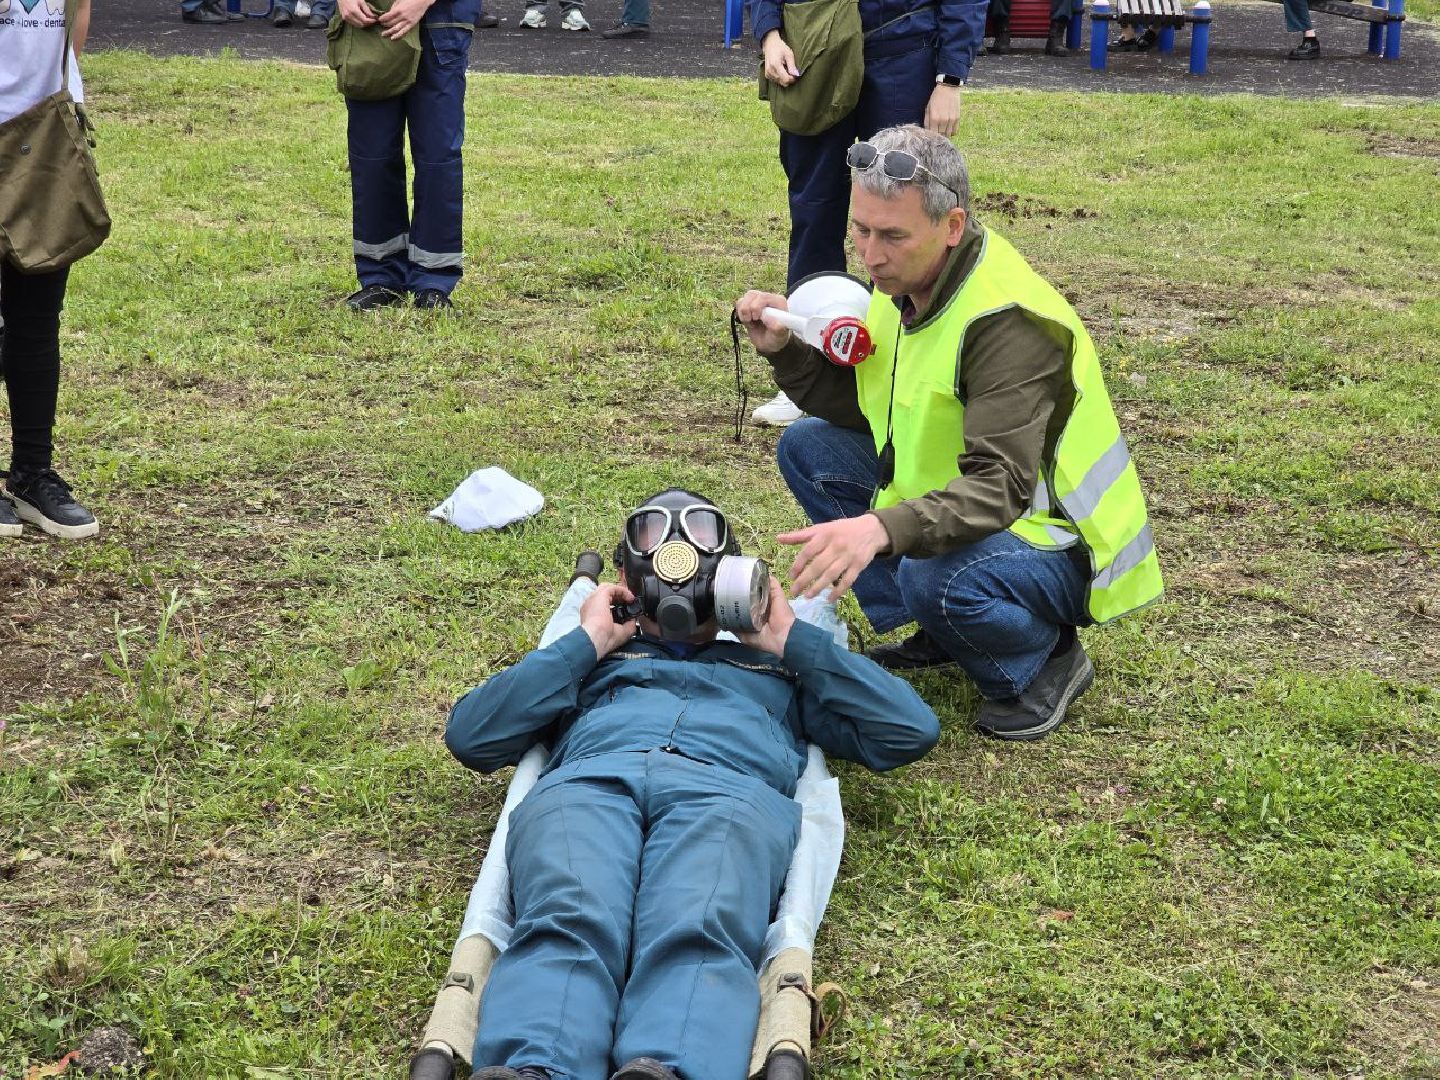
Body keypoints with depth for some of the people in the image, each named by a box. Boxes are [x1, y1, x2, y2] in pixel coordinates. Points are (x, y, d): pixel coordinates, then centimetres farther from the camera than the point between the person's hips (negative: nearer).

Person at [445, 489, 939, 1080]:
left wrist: (794, 640, 28)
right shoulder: (594, 659, 41)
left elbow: (910, 731, 27)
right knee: (567, 926, -37)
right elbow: (470, 735, 24)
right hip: (587, 781, 1)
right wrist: (584, 643, 24)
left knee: (699, 933, -39)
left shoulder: (776, 666, 42)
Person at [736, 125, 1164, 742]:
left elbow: (1001, 487, -38)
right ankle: (934, 635, 9)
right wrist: (785, 351, -11)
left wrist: (884, 528, -52)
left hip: (1060, 545, -9)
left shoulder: (1007, 320, -29)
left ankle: (1045, 659, -4)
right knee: (808, 447, 5)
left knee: (937, 580, -38)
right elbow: (856, 407, 6)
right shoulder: (905, 281, -3)